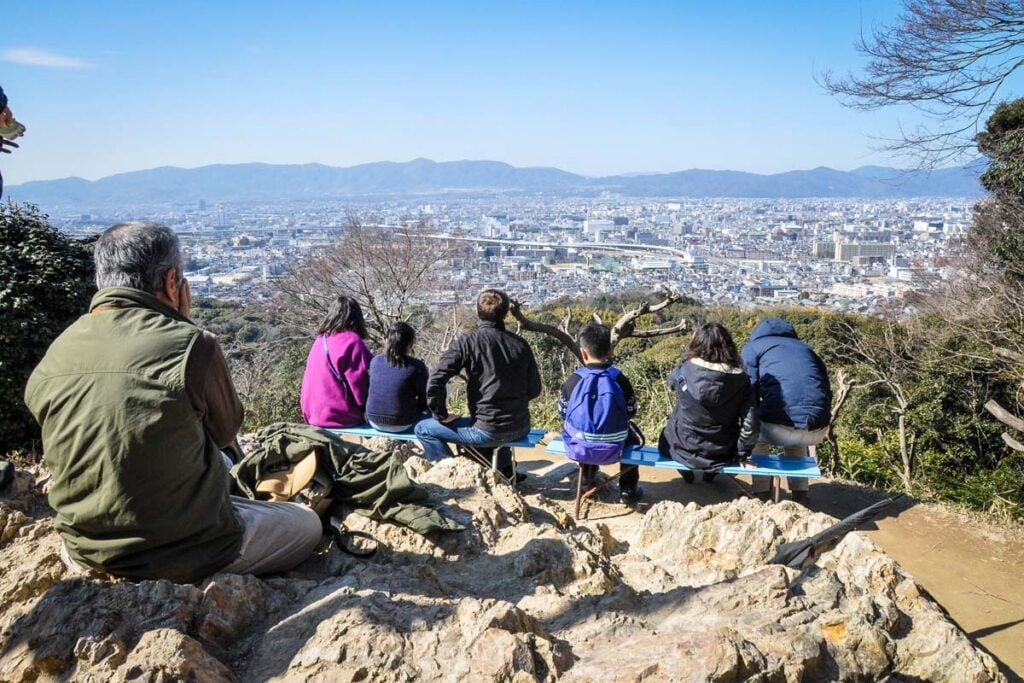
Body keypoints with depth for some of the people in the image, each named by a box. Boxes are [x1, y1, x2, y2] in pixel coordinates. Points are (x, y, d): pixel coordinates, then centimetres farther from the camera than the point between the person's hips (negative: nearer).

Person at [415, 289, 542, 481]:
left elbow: (435, 380, -16)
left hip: (487, 431, -5)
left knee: (423, 429, 11)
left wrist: (441, 415, -2)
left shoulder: (467, 341, -10)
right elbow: (534, 389, 7)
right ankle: (504, 471, 31)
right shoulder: (520, 343, 1)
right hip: (521, 429, 5)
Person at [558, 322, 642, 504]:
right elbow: (631, 413, 1)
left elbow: (562, 413, 1)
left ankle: (589, 476, 57)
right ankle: (628, 490, 32)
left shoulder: (572, 381, -13)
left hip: (578, 448, 1)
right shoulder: (620, 380, -12)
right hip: (612, 450, -1)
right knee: (631, 435, 33)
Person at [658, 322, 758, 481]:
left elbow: (672, 383, 6)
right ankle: (710, 473, 41)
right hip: (722, 454, 1)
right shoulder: (740, 378, -17)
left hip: (683, 449, -1)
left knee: (667, 435, 34)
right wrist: (743, 454, -1)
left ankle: (687, 473, 34)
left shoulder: (684, 370, -18)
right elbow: (750, 422, -16)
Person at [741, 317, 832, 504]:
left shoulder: (752, 347, 17)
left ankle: (761, 493, 24)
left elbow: (750, 392, 6)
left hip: (779, 428, -4)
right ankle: (800, 492, 31)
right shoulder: (805, 348, 30)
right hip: (818, 431, 4)